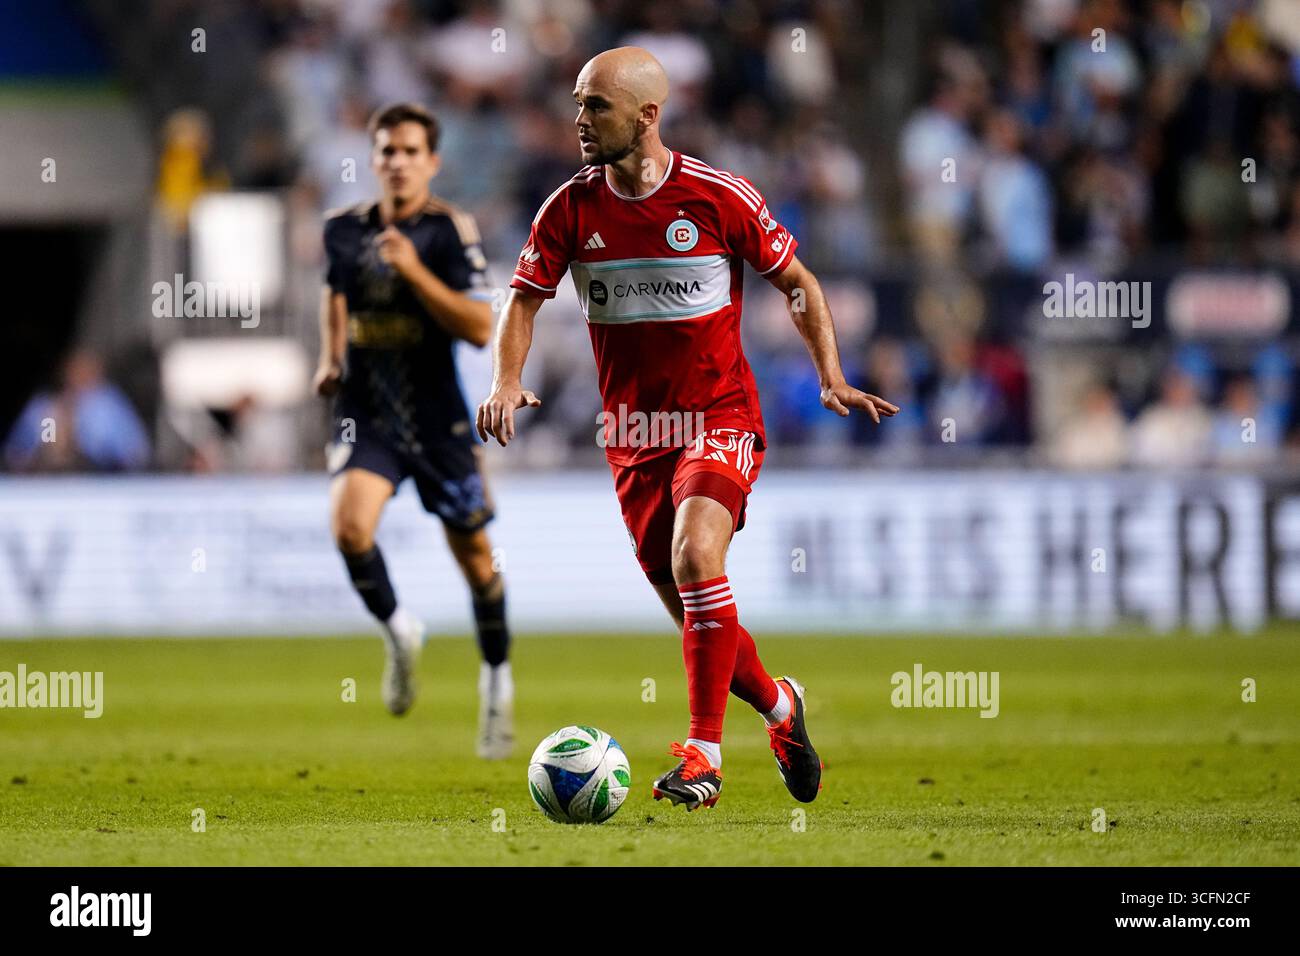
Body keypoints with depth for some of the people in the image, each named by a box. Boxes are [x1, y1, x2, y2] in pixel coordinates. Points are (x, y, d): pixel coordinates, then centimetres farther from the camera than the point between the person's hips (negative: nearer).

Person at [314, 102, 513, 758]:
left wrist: (414, 270, -25)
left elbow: (480, 328, -18)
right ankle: (399, 633, 4)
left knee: (474, 555, 8)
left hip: (436, 415, -2)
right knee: (349, 524, -24)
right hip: (365, 412, 2)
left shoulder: (449, 230, -9)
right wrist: (331, 357, 13)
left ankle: (496, 682, 30)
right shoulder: (345, 230, 4)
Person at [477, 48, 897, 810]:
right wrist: (508, 380, -16)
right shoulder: (572, 209, -2)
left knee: (696, 556, -29)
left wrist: (832, 376, -5)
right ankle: (778, 705, 37)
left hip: (719, 418, -4)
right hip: (632, 432, 4)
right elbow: (525, 298, 3)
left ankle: (705, 754, -23)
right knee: (696, 616, 7)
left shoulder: (721, 197, -9)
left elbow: (797, 283, 3)